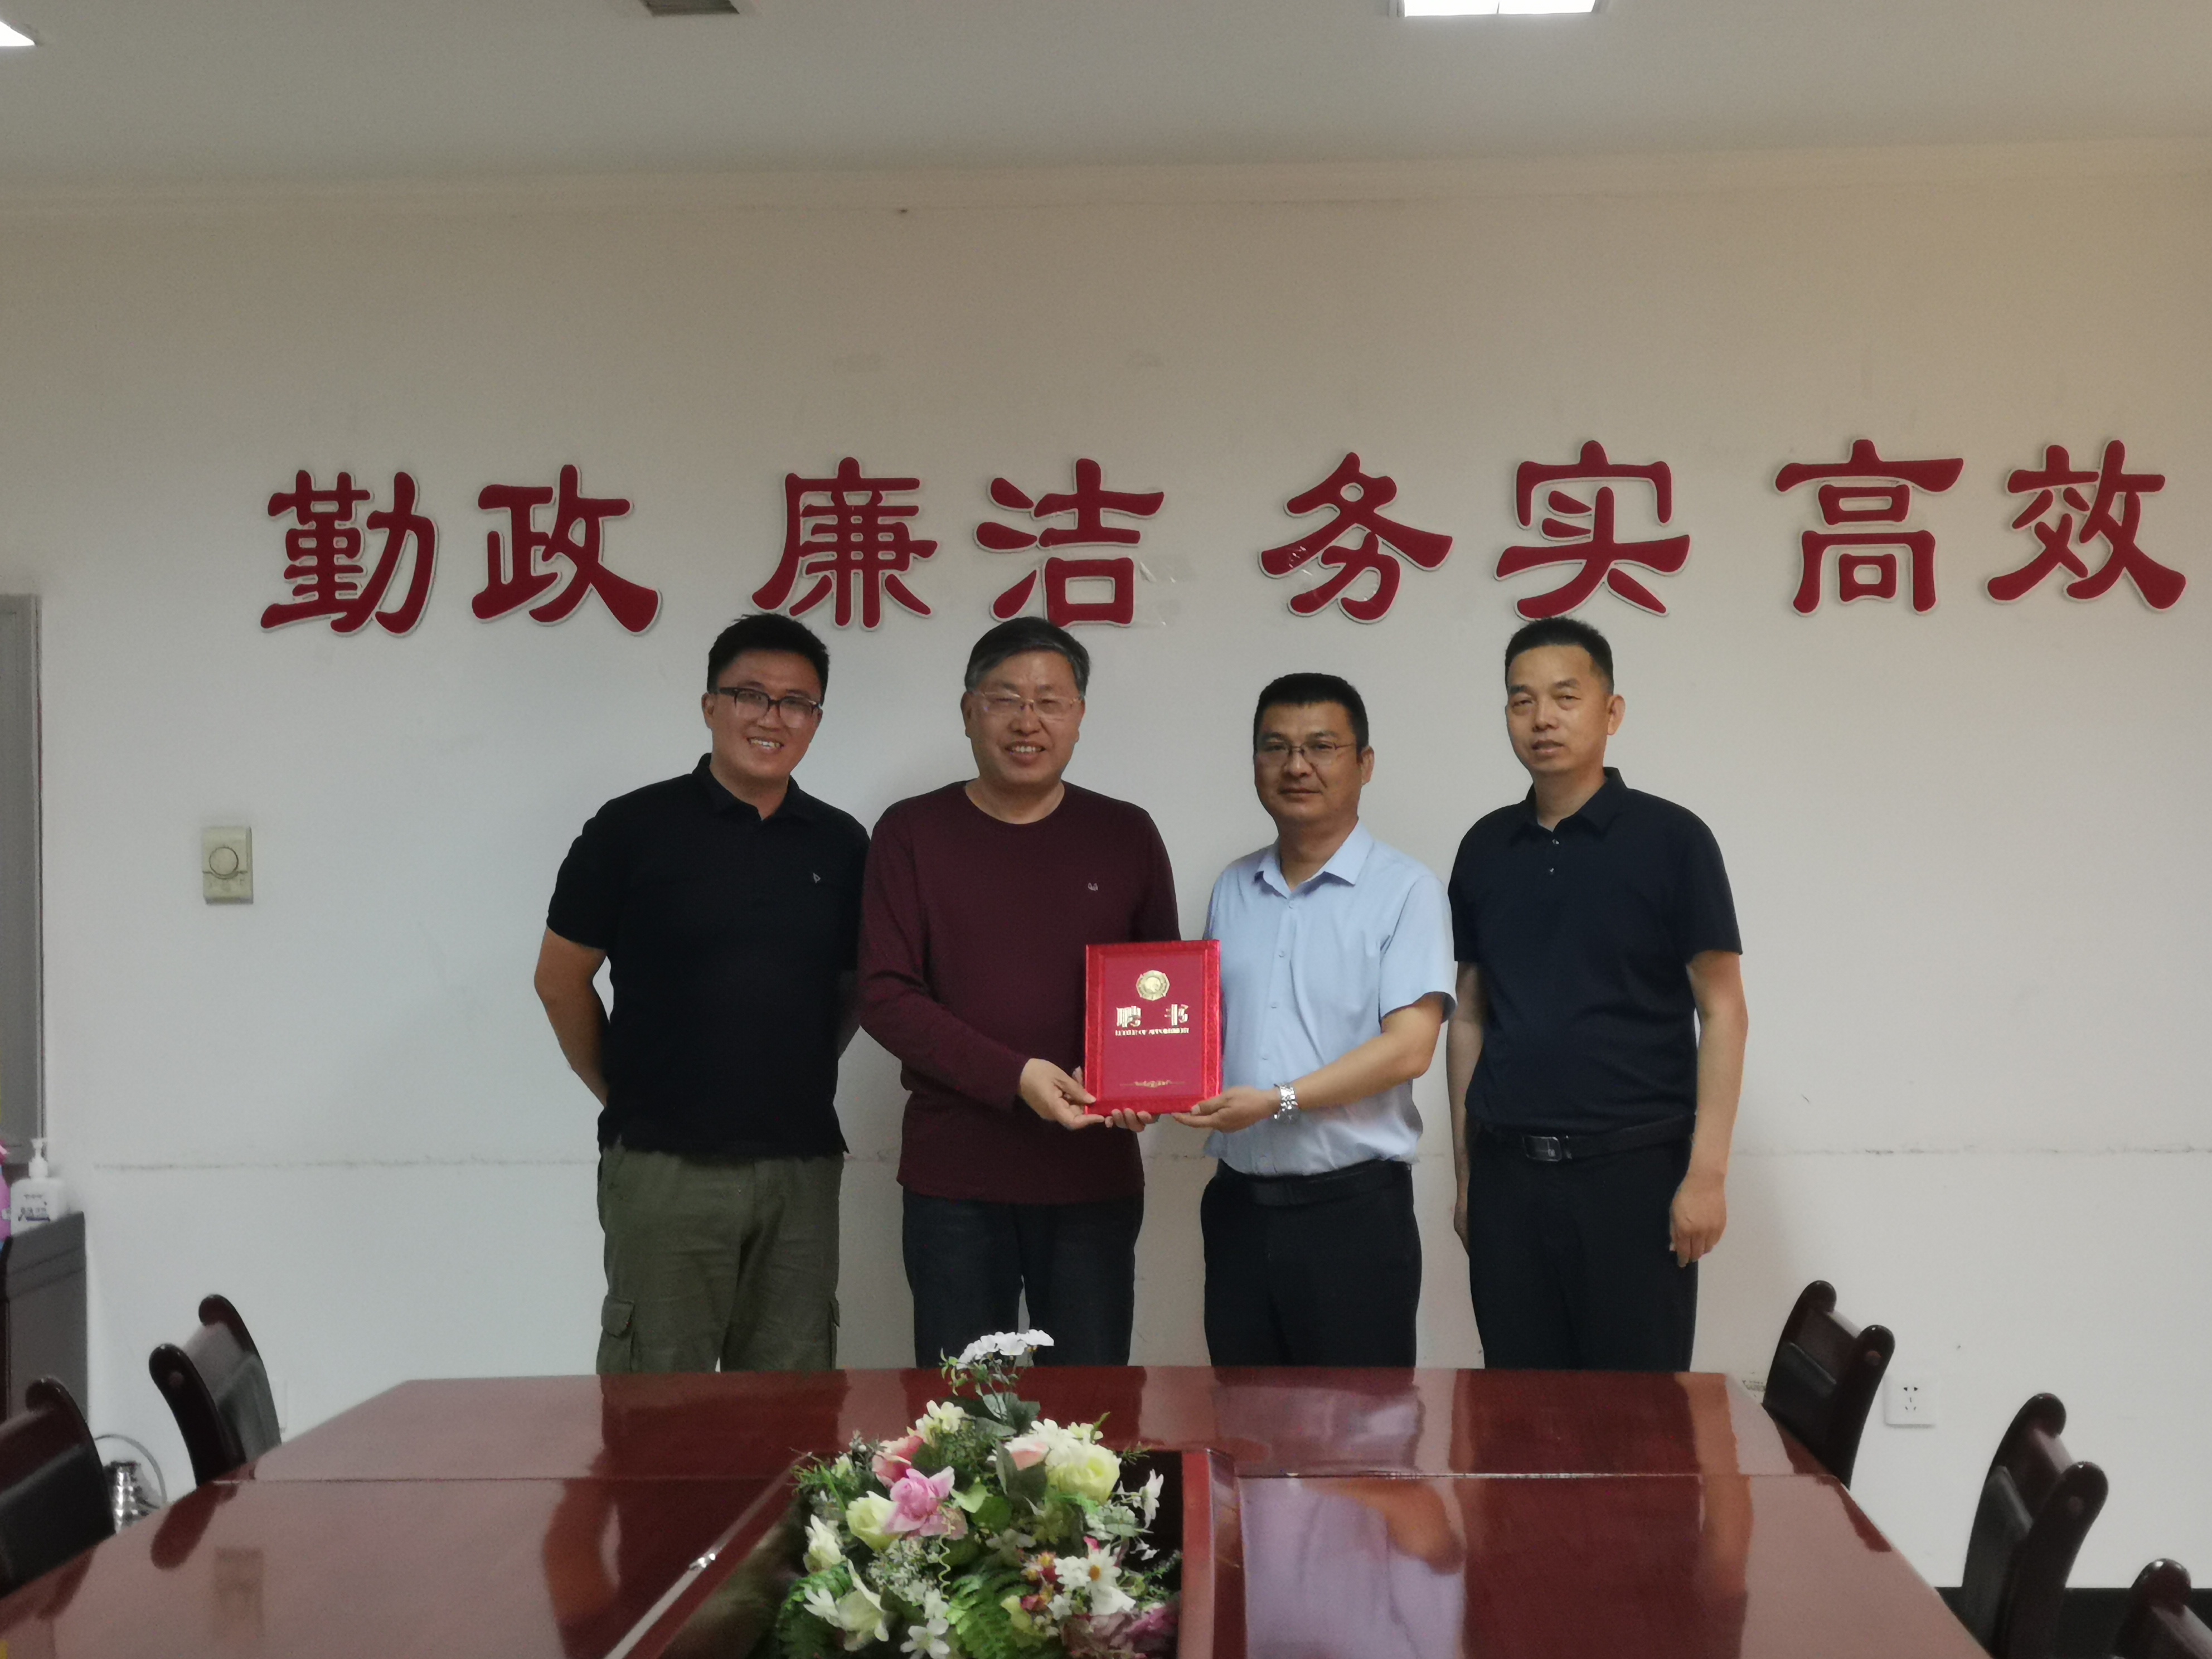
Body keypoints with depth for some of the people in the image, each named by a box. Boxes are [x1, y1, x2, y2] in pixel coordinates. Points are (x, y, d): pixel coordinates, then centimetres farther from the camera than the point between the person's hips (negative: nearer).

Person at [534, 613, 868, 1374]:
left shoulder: (840, 844, 8)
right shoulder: (634, 827, -2)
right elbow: (561, 978, 4)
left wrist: (799, 1075, 8)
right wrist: (624, 1092, 6)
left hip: (803, 1165, 4)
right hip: (665, 1164, -3)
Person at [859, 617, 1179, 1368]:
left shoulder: (1126, 835, 7)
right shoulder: (912, 833, 2)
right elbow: (885, 996, -4)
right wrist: (1015, 1076, -16)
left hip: (1094, 1174, 1)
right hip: (954, 1180, -1)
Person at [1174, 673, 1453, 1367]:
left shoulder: (1404, 889, -5)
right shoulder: (1233, 890, 12)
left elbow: (1409, 1047, -13)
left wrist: (1281, 1100, -20)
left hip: (1354, 1205, -5)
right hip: (1239, 1200, 5)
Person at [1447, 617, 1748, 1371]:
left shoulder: (1670, 839, -3)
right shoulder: (1485, 849, 9)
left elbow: (1722, 1009, -5)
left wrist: (1706, 1171, -11)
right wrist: (1465, 1171, 10)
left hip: (1635, 1170, -4)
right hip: (1509, 1174, 4)